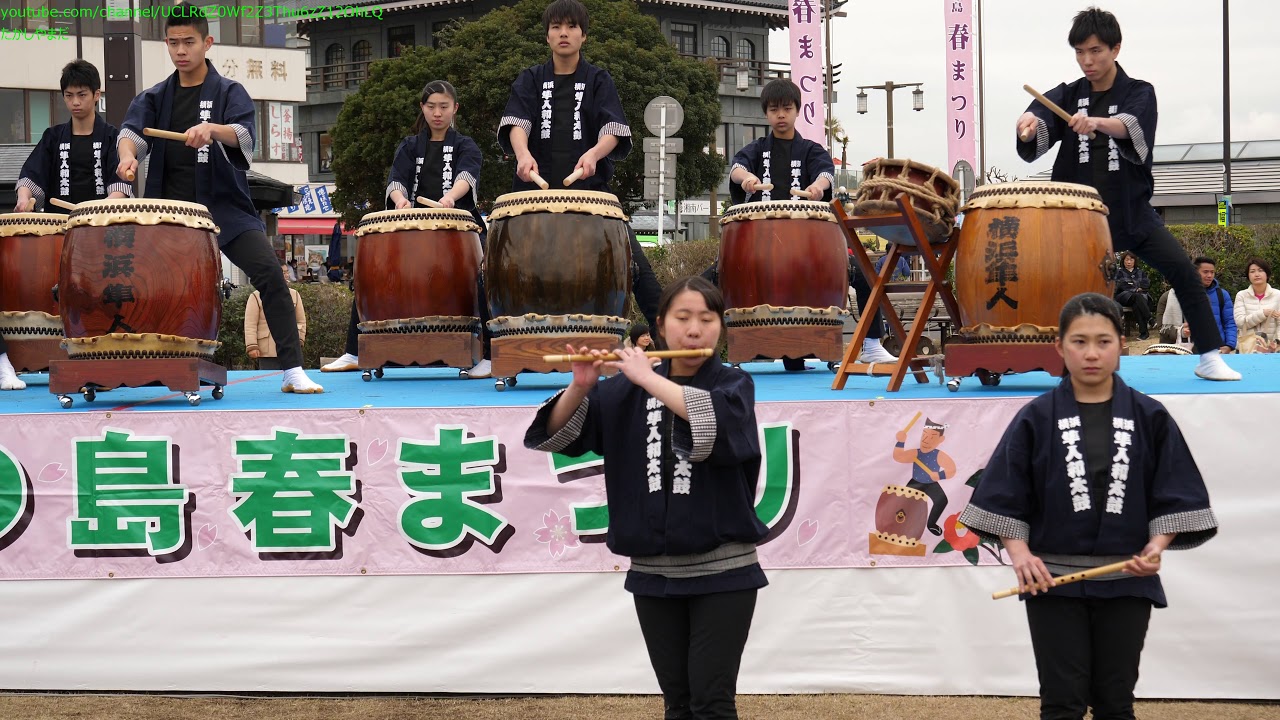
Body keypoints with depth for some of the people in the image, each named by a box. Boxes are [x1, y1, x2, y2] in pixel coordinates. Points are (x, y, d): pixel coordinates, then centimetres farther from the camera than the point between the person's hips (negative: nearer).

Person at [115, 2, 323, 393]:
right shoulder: (155, 97, 11)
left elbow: (244, 136, -16)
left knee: (268, 272, -20)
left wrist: (212, 129, -39)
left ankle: (294, 372, -17)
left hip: (225, 208, -3)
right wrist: (128, 153, -31)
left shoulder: (229, 92, 3)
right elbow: (132, 130, -7)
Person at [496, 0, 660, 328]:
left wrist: (594, 153, -30)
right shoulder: (531, 80, 10)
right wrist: (523, 154, -30)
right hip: (539, 186, 1)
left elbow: (613, 130, -7)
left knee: (633, 259, -13)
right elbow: (516, 123, -7)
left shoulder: (598, 80, 8)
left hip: (590, 187, -1)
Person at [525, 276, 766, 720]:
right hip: (653, 572, 3)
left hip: (721, 572, -3)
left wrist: (648, 379, -23)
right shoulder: (627, 392, 5)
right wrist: (581, 387, -18)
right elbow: (556, 435, 0)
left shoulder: (733, 384, -3)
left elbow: (718, 424, -26)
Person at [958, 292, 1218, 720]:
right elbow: (1006, 497, 0)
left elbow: (1175, 496, 2)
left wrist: (1156, 545, -13)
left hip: (1125, 581, 1)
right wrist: (1019, 552, -13)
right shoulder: (1037, 419, 0)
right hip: (1053, 581, -1)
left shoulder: (1149, 418, 2)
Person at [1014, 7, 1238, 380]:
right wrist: (1028, 126, -38)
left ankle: (1210, 357, -11)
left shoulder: (1139, 93, -1)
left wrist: (1097, 123, -48)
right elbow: (1037, 138, -13)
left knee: (1182, 270, -17)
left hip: (1132, 210, -2)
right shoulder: (1066, 96, 5)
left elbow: (1132, 128, -26)